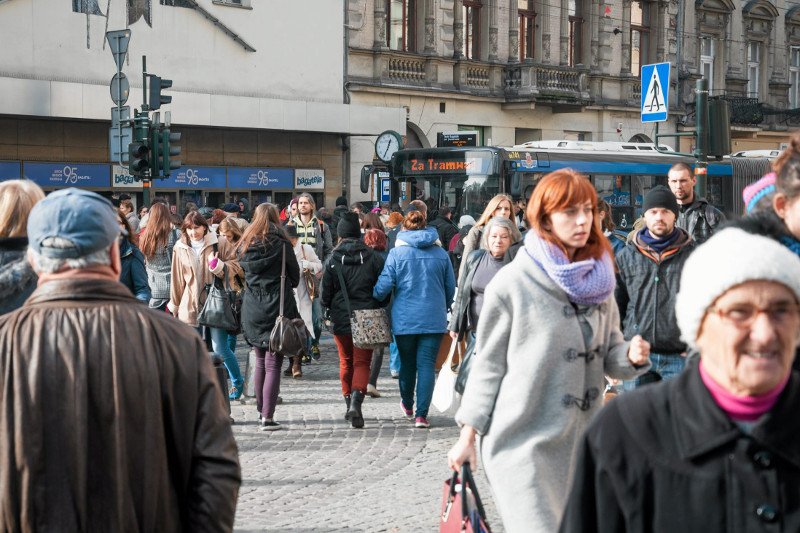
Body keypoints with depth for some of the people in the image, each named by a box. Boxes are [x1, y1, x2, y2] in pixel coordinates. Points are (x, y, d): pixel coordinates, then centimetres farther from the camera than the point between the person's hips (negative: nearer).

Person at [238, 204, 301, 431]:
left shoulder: (245, 246, 5)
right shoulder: (281, 243, -7)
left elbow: (243, 275, 13)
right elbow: (295, 276, 2)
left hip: (251, 309, 4)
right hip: (277, 308, -4)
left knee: (260, 362, 18)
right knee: (273, 364, -3)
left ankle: (261, 411, 23)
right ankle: (267, 417, -9)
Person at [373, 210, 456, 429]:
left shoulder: (397, 253, -5)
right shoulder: (441, 253, 3)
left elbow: (384, 286, -8)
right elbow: (451, 288, 10)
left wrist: (374, 297, 14)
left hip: (405, 319, 0)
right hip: (434, 319, 0)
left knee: (407, 363, 16)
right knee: (427, 365, -1)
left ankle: (407, 405, 35)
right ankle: (421, 414, -9)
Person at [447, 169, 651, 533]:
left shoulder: (599, 280, 7)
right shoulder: (512, 284, -8)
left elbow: (609, 355, 12)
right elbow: (488, 365, -2)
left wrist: (632, 356, -10)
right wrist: (468, 435, -2)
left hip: (581, 441, 5)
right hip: (522, 441, -5)